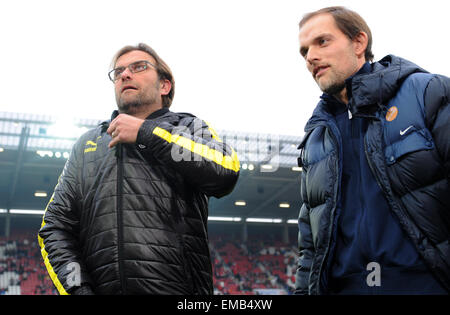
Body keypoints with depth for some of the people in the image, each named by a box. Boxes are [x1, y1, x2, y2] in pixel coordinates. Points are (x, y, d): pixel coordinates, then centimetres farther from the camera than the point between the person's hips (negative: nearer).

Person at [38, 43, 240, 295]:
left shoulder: (190, 127, 15)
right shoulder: (87, 144, 23)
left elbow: (227, 170, -7)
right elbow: (56, 226, 17)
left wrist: (146, 132, -3)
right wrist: (78, 288, 1)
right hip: (102, 287, 2)